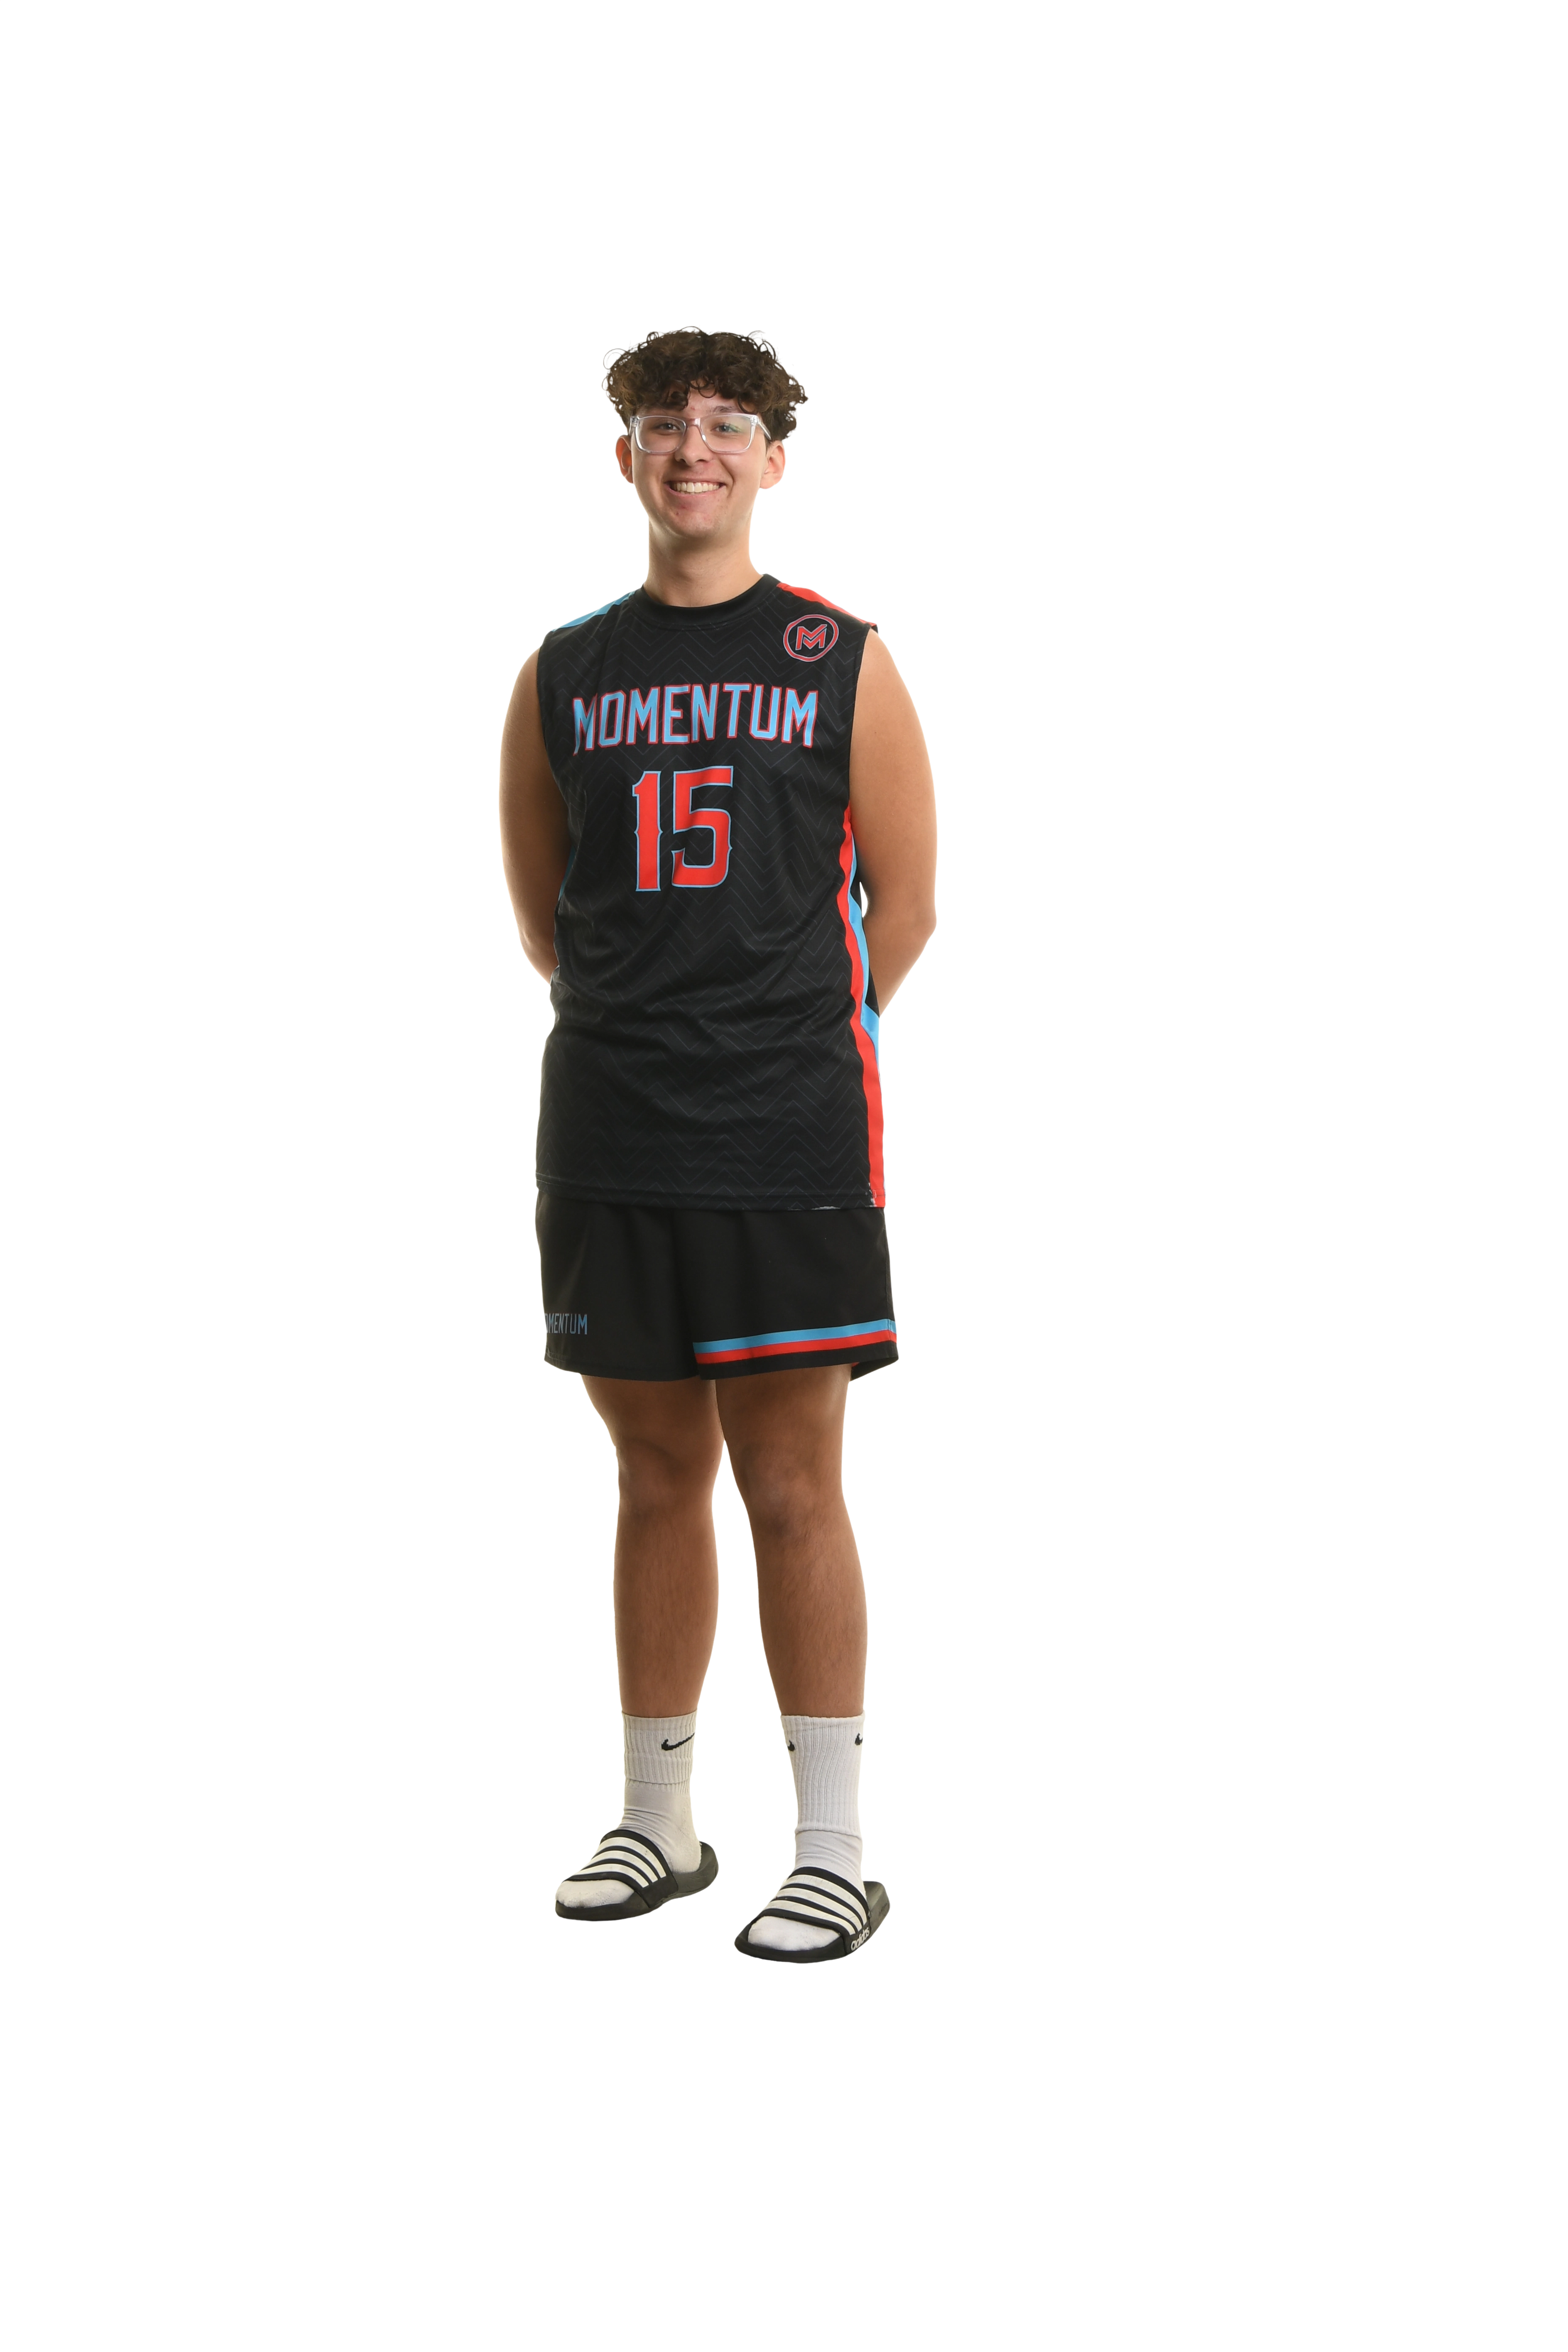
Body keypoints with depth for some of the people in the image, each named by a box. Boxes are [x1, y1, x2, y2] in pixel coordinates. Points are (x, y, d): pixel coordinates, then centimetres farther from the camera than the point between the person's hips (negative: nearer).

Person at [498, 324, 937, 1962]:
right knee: (654, 1476, 11)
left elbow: (904, 908, 4)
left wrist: (789, 1032, 7)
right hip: (607, 1136, 3)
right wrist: (648, 1028, 13)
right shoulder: (564, 671, 10)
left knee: (790, 1487, -2)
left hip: (789, 1139, -3)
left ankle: (835, 1855, 5)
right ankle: (657, 1826, 22)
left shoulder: (844, 663, 2)